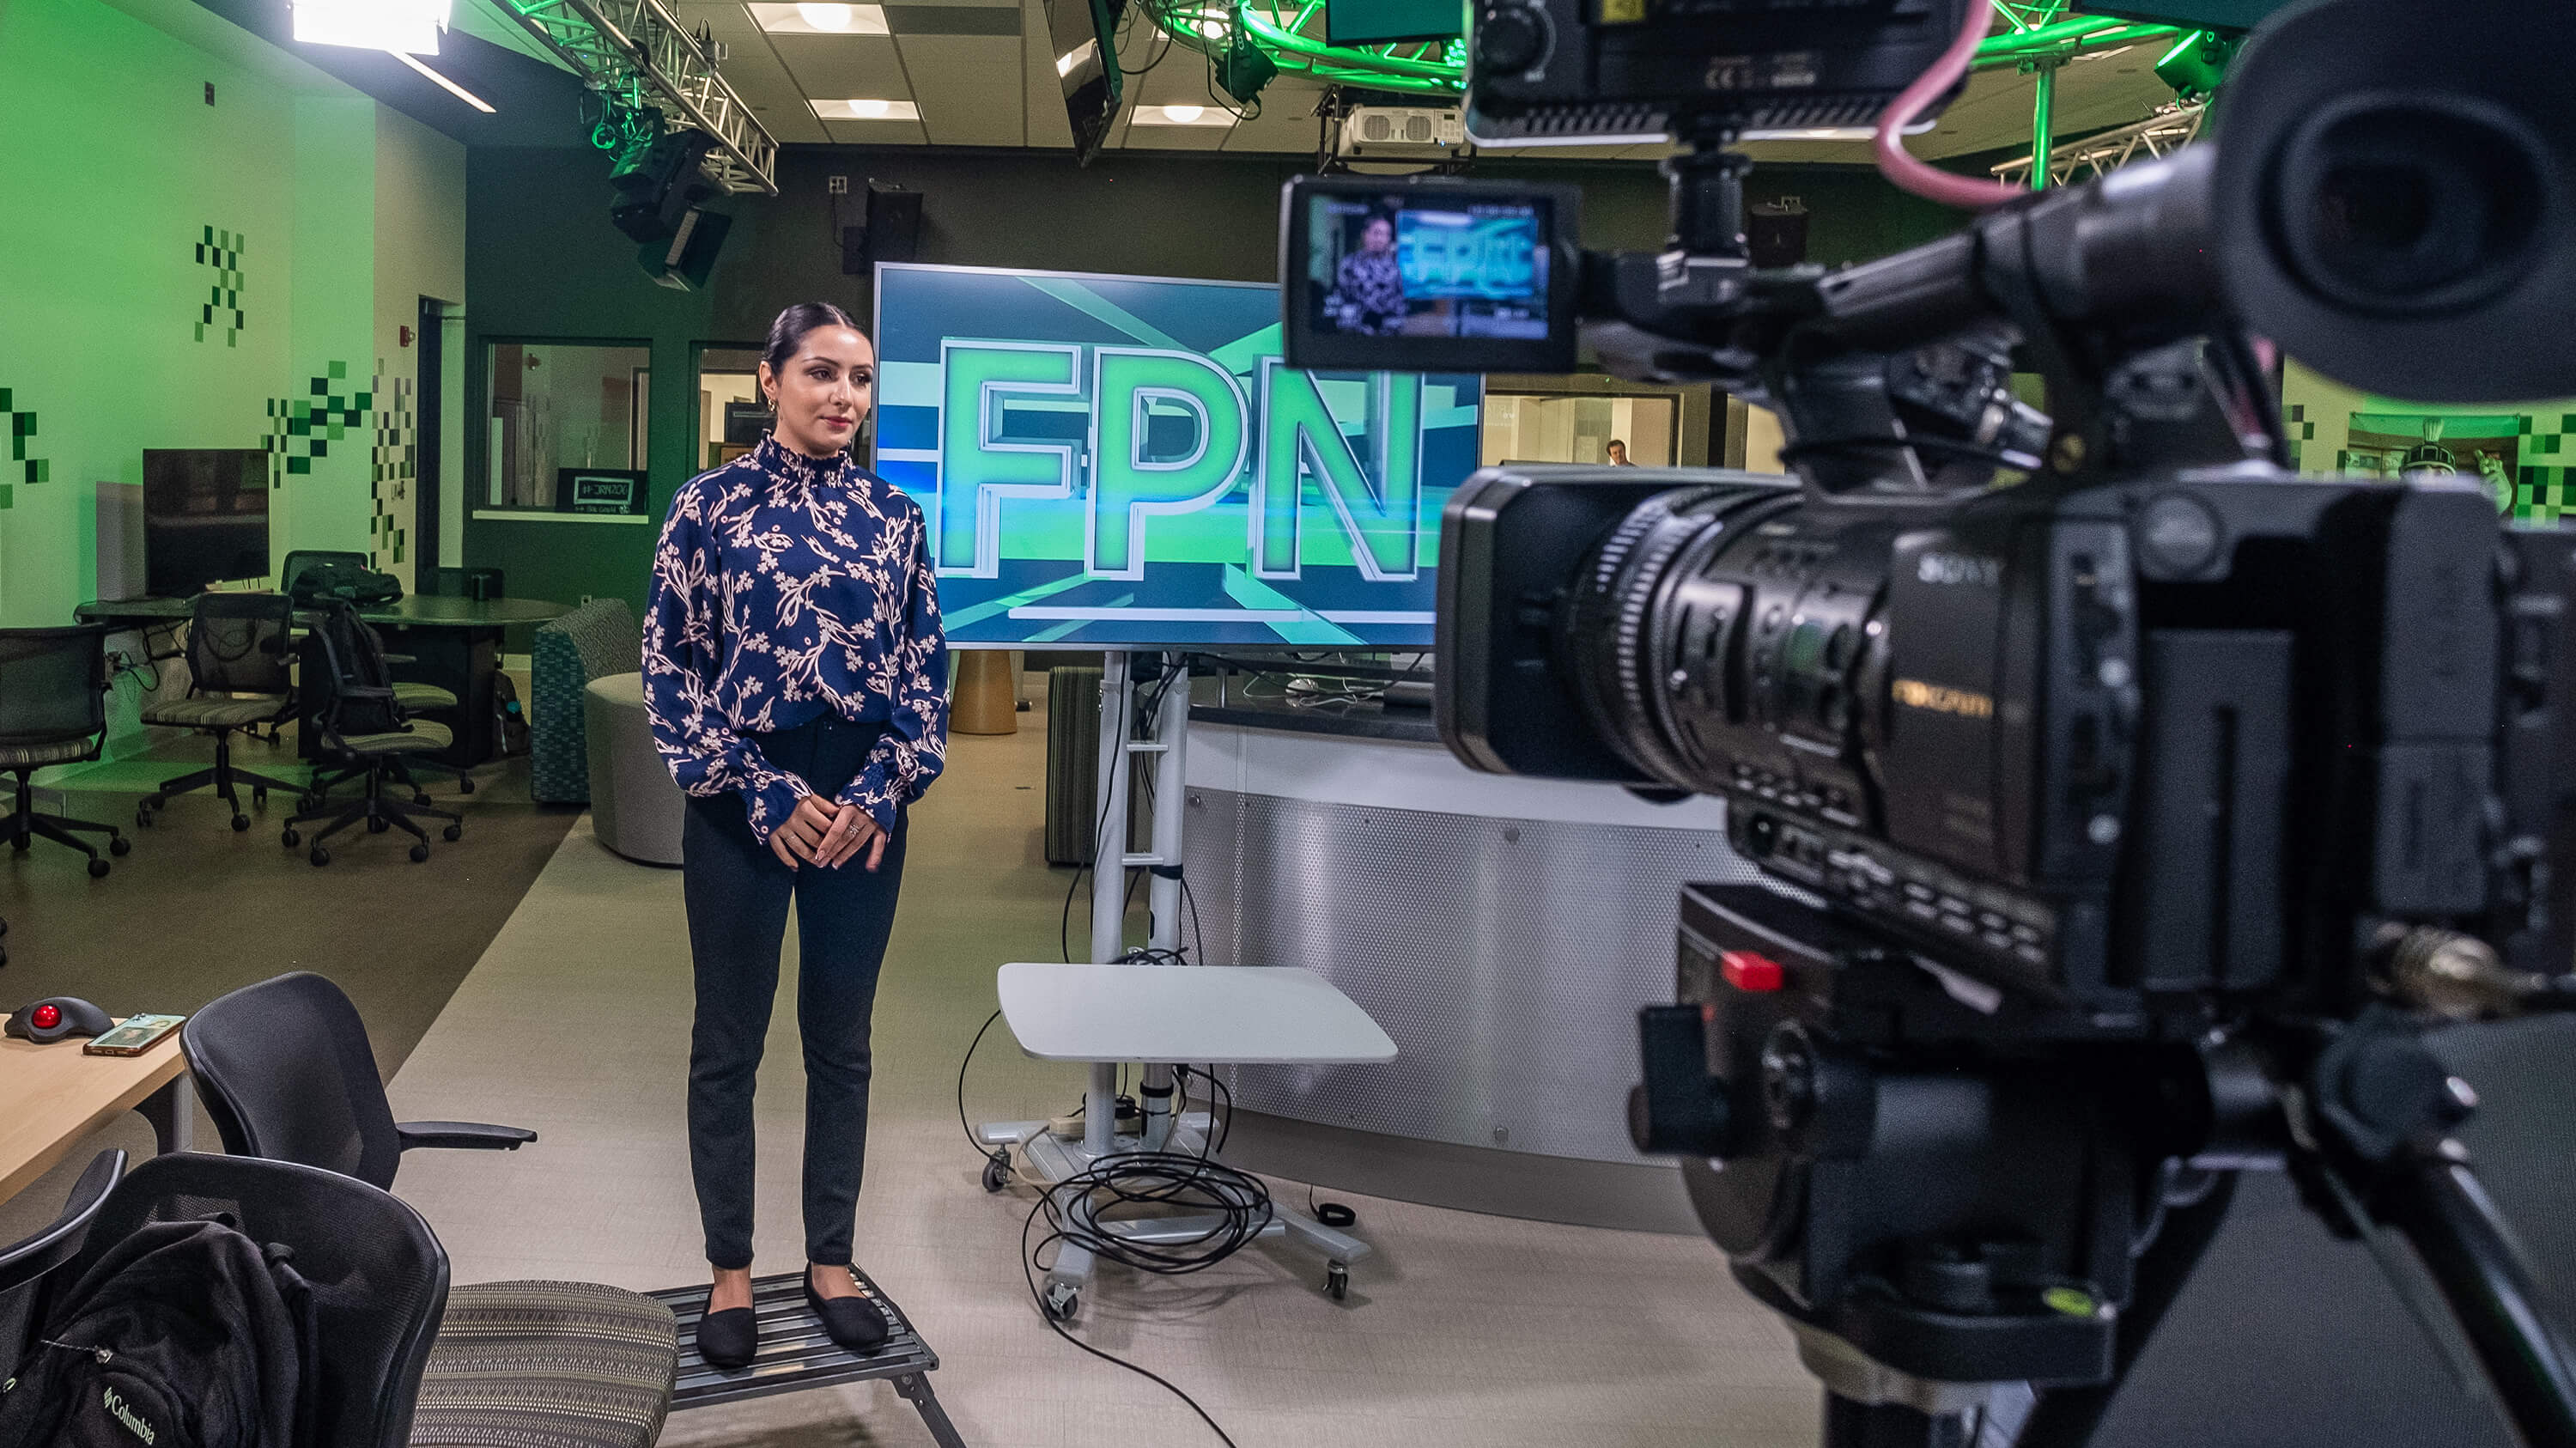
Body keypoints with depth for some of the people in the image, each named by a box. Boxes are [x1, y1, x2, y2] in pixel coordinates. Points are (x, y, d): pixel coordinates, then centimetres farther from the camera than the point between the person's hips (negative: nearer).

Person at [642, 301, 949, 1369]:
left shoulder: (894, 516, 5)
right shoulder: (710, 505, -3)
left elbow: (927, 669, 7)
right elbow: (672, 667, -4)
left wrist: (884, 788, -6)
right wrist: (763, 791, -11)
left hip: (862, 807, 3)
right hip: (742, 801, -2)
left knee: (842, 1040, 11)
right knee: (729, 1044, 7)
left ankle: (831, 1261, 25)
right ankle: (730, 1271, 21)